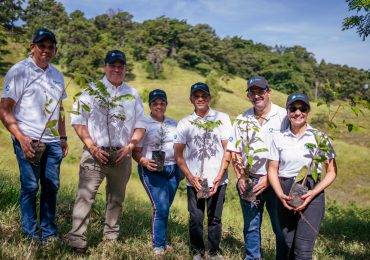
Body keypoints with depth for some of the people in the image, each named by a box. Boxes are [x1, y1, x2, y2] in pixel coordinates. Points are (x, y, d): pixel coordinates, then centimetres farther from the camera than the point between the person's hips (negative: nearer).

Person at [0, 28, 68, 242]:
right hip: (29, 140, -5)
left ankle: (49, 232, 21)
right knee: (30, 186, 0)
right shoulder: (19, 71, -5)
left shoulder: (57, 76, 14)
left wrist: (63, 137, 16)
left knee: (52, 186, 8)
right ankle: (30, 232, 16)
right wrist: (21, 138, -17)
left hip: (53, 142, 6)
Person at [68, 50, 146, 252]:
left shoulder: (133, 94, 11)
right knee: (86, 195, -11)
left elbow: (140, 125, 11)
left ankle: (111, 237, 25)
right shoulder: (92, 89, 1)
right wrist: (92, 147, -11)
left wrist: (129, 147, -4)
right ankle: (77, 239, -8)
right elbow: (78, 120, -3)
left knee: (116, 198, 12)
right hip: (96, 153, -4)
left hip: (122, 155, 4)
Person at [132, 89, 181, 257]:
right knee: (160, 207, -11)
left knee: (165, 208, 9)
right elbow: (136, 151, -5)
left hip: (173, 169, 5)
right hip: (152, 170, -5)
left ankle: (161, 241, 23)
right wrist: (144, 162, -23)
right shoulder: (144, 124, -3)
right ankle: (158, 247, 2)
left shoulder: (173, 124, 13)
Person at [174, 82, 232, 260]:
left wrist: (219, 177, -5)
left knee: (215, 218, 5)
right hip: (194, 180, 1)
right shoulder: (184, 123, 7)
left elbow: (228, 149, 2)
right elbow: (178, 154, 7)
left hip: (218, 180, 0)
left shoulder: (222, 118, 4)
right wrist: (190, 176, -5)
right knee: (196, 218, 2)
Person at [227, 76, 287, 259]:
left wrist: (269, 178, -12)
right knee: (251, 227, 11)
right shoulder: (242, 120, 7)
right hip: (249, 181, 3)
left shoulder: (283, 116, -5)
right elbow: (235, 152, 10)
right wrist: (240, 177, -2)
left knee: (281, 227, 3)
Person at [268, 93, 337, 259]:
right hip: (285, 195, 3)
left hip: (312, 194, -2)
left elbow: (332, 172, 0)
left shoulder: (320, 137, -1)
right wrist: (280, 195, -12)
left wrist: (313, 193, -14)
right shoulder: (279, 138, 4)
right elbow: (272, 170, 5)